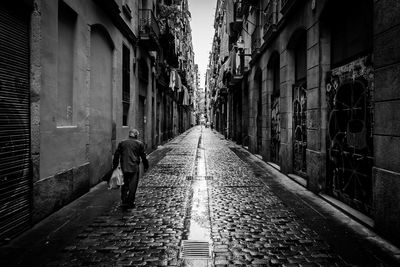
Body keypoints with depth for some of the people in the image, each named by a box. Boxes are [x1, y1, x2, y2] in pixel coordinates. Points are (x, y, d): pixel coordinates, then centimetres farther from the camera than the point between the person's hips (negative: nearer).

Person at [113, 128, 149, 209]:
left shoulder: (122, 143, 10)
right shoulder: (139, 144, 2)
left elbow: (116, 155, 8)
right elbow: (143, 156, 3)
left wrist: (115, 166, 13)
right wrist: (146, 166, 12)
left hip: (124, 167, 3)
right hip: (134, 168, -3)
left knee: (125, 184, 13)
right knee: (133, 185, 3)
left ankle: (124, 201, 9)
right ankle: (130, 203, 5)